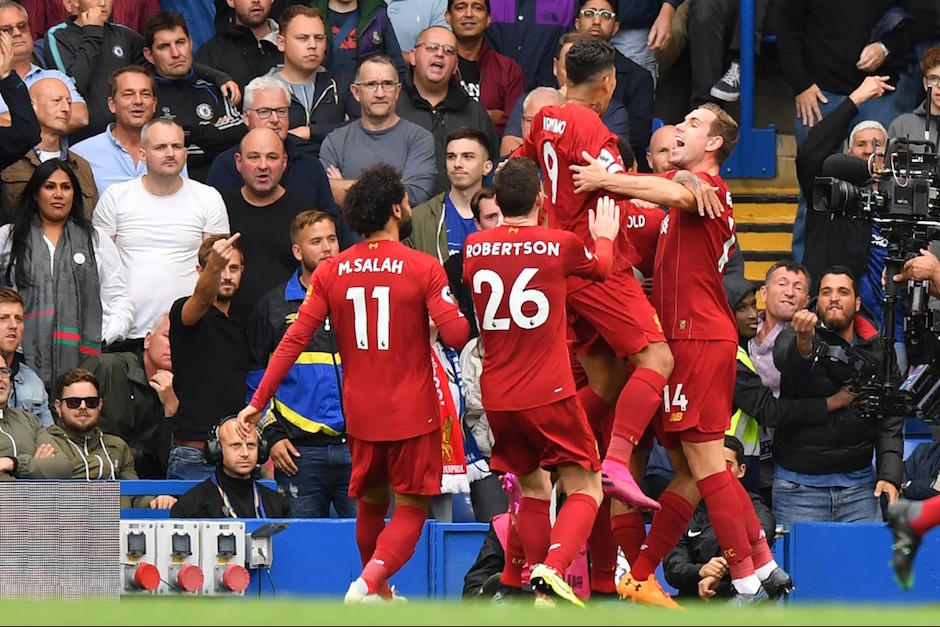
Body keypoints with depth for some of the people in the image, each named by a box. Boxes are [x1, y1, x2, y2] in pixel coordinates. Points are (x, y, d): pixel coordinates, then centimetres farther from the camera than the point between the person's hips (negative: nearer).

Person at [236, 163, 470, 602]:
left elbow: (294, 340, -4)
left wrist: (258, 401, -1)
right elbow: (455, 335, -17)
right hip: (412, 415, -4)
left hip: (360, 414, 4)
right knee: (410, 511, 3)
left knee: (370, 504, 22)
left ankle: (379, 595, 36)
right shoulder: (423, 269, -10)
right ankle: (368, 582, -21)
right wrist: (467, 313, 6)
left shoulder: (331, 273, 1)